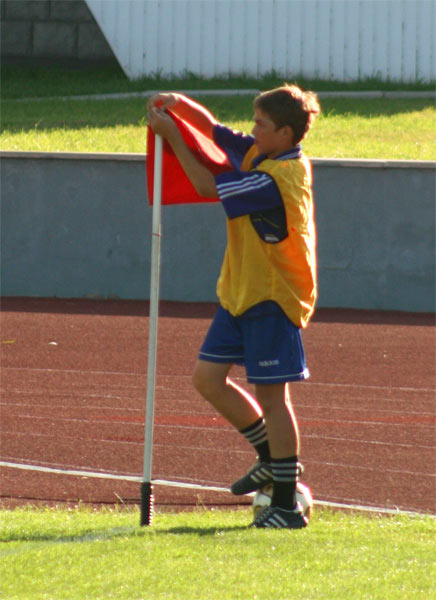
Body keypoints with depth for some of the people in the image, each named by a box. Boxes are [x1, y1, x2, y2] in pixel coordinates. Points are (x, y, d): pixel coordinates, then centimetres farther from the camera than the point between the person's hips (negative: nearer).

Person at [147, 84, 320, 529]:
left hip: (273, 298, -9)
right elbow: (213, 130, 17)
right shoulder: (257, 155, 5)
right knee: (207, 377, 9)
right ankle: (272, 458, 24)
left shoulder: (279, 176, -22)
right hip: (239, 292, 9)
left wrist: (171, 136, -13)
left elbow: (208, 186, -19)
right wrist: (179, 105, -3)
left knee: (270, 396, -5)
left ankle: (286, 506, 1)